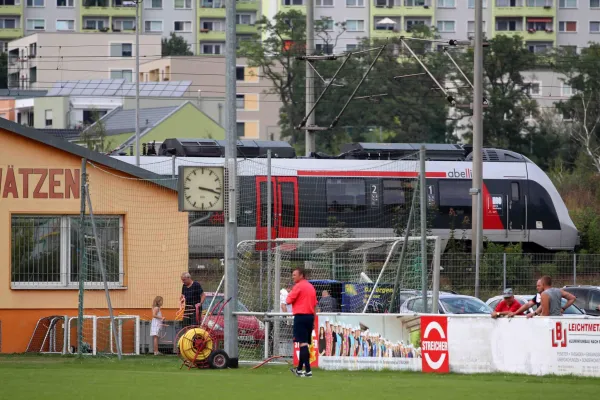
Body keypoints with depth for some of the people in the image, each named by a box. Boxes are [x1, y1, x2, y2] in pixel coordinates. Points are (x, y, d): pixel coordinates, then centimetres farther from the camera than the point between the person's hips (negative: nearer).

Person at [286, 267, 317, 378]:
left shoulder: (298, 286, -10)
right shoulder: (311, 287, 15)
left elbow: (289, 301, -9)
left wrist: (289, 294, 12)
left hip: (301, 316, -8)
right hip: (310, 316, 8)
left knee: (303, 344, -10)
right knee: (305, 344, 16)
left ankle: (308, 370, -18)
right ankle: (299, 369, 29)